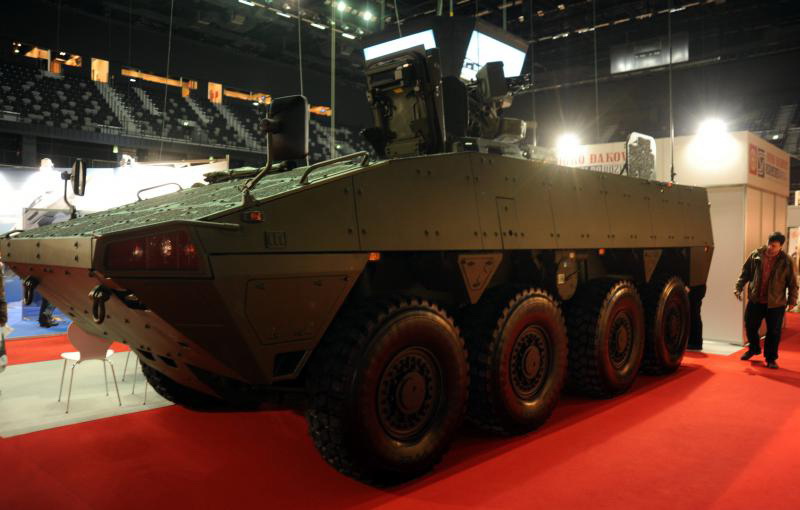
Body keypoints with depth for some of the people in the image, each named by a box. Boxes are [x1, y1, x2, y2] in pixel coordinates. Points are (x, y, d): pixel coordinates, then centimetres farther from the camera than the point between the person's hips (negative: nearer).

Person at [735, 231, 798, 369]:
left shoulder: (786, 261, -8)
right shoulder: (756, 255, -3)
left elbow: (792, 282, -2)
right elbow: (745, 273, 6)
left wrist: (792, 300, -3)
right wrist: (739, 287, -1)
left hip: (776, 303, -2)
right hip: (755, 300, 2)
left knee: (773, 332, 4)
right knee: (750, 326, 12)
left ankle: (771, 358, 20)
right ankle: (753, 349, 38)